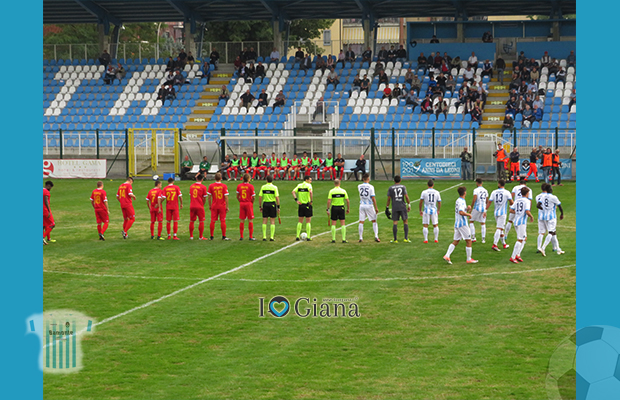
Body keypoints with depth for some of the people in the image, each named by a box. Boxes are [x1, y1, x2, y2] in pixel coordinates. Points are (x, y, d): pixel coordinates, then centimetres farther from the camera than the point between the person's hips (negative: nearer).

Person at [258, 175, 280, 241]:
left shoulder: (263, 187, 1)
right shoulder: (274, 187, -6)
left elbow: (260, 197, 0)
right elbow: (277, 197, -10)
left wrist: (260, 206, 9)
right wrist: (278, 207, -4)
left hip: (265, 204, 2)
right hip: (272, 204, -2)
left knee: (264, 221, 6)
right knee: (272, 221, 4)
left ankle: (264, 237, 3)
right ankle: (272, 237, 1)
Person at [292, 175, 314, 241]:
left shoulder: (299, 185, 9)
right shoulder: (308, 185, -7)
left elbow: (293, 192, -2)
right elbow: (310, 192, -26)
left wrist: (296, 200, -4)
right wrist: (311, 201, -17)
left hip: (300, 205, 5)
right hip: (307, 205, -5)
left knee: (300, 221, 13)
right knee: (308, 221, 4)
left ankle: (297, 236, 10)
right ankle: (308, 237, 2)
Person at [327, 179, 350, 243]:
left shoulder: (331, 191, -5)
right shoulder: (343, 191, -1)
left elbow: (329, 201, -11)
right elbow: (348, 201, -1)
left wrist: (328, 209, -6)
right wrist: (348, 209, 10)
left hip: (334, 207, -1)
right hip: (341, 208, 1)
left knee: (333, 224, 6)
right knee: (343, 224, 5)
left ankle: (333, 239, 5)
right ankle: (344, 239, 2)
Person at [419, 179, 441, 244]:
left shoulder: (424, 192, -4)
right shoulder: (437, 192, 1)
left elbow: (421, 202, -5)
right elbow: (439, 203, 5)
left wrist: (420, 210, 7)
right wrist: (438, 210, 20)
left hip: (426, 210, -1)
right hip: (434, 210, 1)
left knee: (425, 225, 5)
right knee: (435, 225, 14)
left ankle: (426, 239, -1)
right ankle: (436, 239, 13)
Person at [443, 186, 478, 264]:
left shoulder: (458, 201, 15)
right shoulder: (462, 201, -15)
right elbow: (461, 212, -29)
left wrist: (467, 209, 7)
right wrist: (469, 214, -14)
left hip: (457, 224, 9)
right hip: (462, 224, -9)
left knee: (456, 241, 8)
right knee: (468, 241, 0)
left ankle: (447, 256, -4)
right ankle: (469, 259, 3)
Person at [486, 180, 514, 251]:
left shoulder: (494, 192, 2)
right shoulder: (507, 192, -6)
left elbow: (489, 202, -1)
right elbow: (511, 202, -7)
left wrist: (485, 210, 3)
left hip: (496, 212, 4)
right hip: (502, 213, -4)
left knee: (500, 228, 17)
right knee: (499, 229, -8)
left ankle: (504, 244, 28)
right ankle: (495, 244, -20)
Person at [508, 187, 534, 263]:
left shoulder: (517, 201, 11)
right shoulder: (527, 201, -9)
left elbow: (511, 210, 7)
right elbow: (527, 212, -20)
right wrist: (531, 217, -3)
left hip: (516, 221, 8)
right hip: (522, 222, -8)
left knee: (524, 238, 18)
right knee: (520, 240, -4)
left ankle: (518, 255, 12)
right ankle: (513, 257, -7)